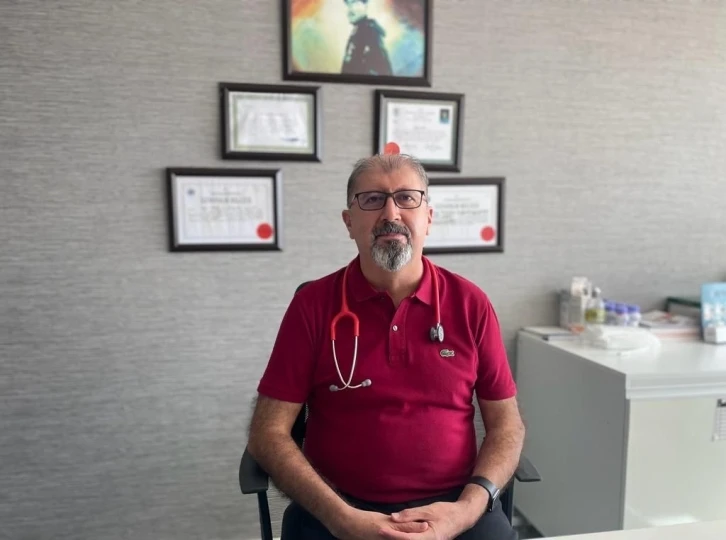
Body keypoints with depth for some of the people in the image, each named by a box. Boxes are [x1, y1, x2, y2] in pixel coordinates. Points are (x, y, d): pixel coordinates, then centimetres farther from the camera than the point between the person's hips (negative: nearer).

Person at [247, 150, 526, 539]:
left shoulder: (470, 303, 1)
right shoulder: (312, 304, -3)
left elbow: (506, 424, 5)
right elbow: (268, 431, -4)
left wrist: (469, 507, -11)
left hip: (451, 507, 2)